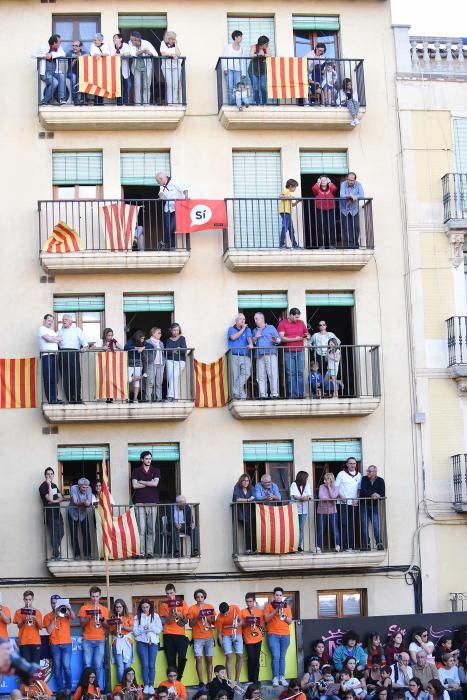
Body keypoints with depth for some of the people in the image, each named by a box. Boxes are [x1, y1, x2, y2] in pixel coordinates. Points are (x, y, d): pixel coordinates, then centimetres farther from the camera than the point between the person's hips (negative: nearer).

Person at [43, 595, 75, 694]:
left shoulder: (65, 612, 8)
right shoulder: (48, 616, 9)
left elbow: (73, 617, -12)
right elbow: (49, 631, -2)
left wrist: (70, 609, -31)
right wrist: (55, 617, -8)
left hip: (66, 643, -1)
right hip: (54, 644, 1)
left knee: (66, 666, -10)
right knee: (57, 667, -1)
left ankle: (68, 687, -1)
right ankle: (60, 688, 4)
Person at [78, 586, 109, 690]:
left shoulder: (104, 609, 12)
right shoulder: (84, 608, 7)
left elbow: (107, 626, 10)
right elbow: (82, 624, 1)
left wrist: (102, 619, -9)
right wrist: (89, 617, -14)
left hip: (100, 640, 1)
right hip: (87, 640, -1)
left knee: (99, 666, -4)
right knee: (87, 665, -4)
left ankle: (100, 688, -2)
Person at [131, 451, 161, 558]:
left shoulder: (156, 470, 12)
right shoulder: (136, 471, 10)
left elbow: (155, 483, -4)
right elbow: (135, 485, -5)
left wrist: (142, 482, 0)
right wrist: (149, 483, -3)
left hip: (152, 502, 1)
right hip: (140, 503, -1)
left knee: (152, 529, -2)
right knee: (141, 529, -8)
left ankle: (150, 552, 0)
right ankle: (141, 552, -8)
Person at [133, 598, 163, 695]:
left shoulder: (155, 616, 7)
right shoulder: (137, 617, 4)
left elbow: (159, 630, 2)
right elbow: (135, 632, -1)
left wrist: (151, 628, -14)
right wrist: (143, 629, -16)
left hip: (153, 642, 0)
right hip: (142, 642, 0)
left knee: (152, 665, -3)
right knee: (145, 664, -5)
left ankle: (151, 686, 3)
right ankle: (146, 685, 3)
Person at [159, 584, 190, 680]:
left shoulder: (182, 603, 8)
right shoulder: (164, 605, 8)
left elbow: (186, 620, 6)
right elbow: (164, 621, 0)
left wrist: (179, 615, -11)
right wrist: (171, 612, -14)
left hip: (180, 634, 0)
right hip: (168, 635, 0)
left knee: (182, 657, -14)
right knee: (171, 659, -2)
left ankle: (178, 679, 2)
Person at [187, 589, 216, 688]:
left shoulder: (210, 607, 9)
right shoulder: (192, 609, 3)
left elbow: (213, 622, 9)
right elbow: (191, 624, 1)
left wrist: (207, 617, -9)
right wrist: (198, 618, -15)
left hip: (209, 637, 2)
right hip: (197, 638, -2)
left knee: (209, 660, 1)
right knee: (199, 659, -8)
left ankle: (209, 681, 2)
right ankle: (201, 682, -7)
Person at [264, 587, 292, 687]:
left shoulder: (286, 606, 14)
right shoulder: (269, 606, 7)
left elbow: (290, 621, 10)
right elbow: (266, 619, -4)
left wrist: (284, 615, -9)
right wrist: (275, 611, -14)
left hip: (285, 635, 3)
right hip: (273, 635, -3)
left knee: (282, 657, 1)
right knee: (275, 656, -11)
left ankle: (282, 677, 2)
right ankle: (275, 678, -8)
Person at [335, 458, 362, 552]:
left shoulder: (358, 475, 13)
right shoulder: (341, 474, 3)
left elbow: (359, 489, 15)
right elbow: (336, 487, 2)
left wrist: (357, 499, 0)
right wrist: (341, 496, -11)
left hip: (354, 504, 3)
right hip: (343, 503, -3)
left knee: (352, 525, 3)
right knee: (344, 524, -9)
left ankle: (352, 545, 5)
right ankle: (344, 545, -9)